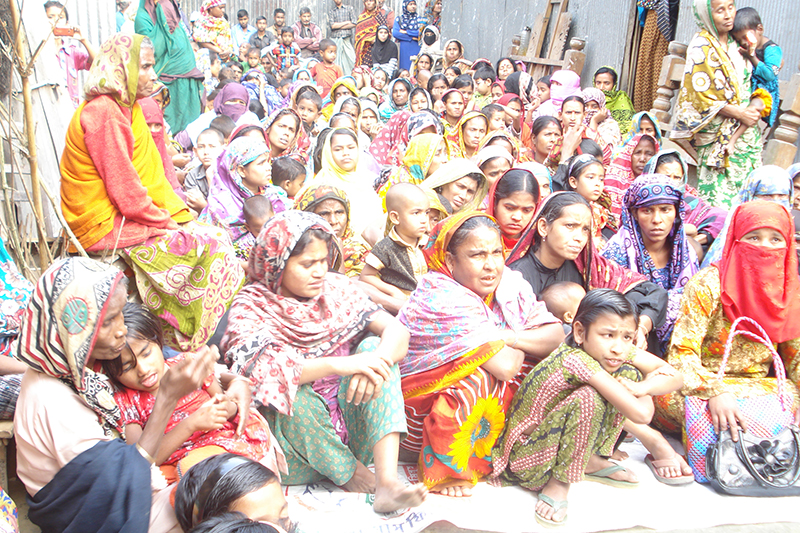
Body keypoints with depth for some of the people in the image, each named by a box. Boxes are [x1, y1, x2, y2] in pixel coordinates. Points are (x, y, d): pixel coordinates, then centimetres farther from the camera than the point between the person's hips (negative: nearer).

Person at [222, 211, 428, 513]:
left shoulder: (335, 288, 4)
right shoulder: (250, 307, -7)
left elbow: (396, 329, -6)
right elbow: (259, 369, -26)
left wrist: (375, 362, -29)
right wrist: (338, 364, -35)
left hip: (350, 424, 4)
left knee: (374, 347, -17)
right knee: (294, 391, -33)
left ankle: (387, 481, -27)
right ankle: (350, 476, -10)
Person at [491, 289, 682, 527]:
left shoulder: (621, 350, -8)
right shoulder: (575, 360, -33)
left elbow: (675, 377, -6)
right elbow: (641, 414, -34)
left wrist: (642, 386, -24)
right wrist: (644, 396, -13)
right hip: (526, 455, -8)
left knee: (628, 372, -4)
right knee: (589, 397, -34)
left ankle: (591, 460, 8)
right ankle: (560, 483, -13)